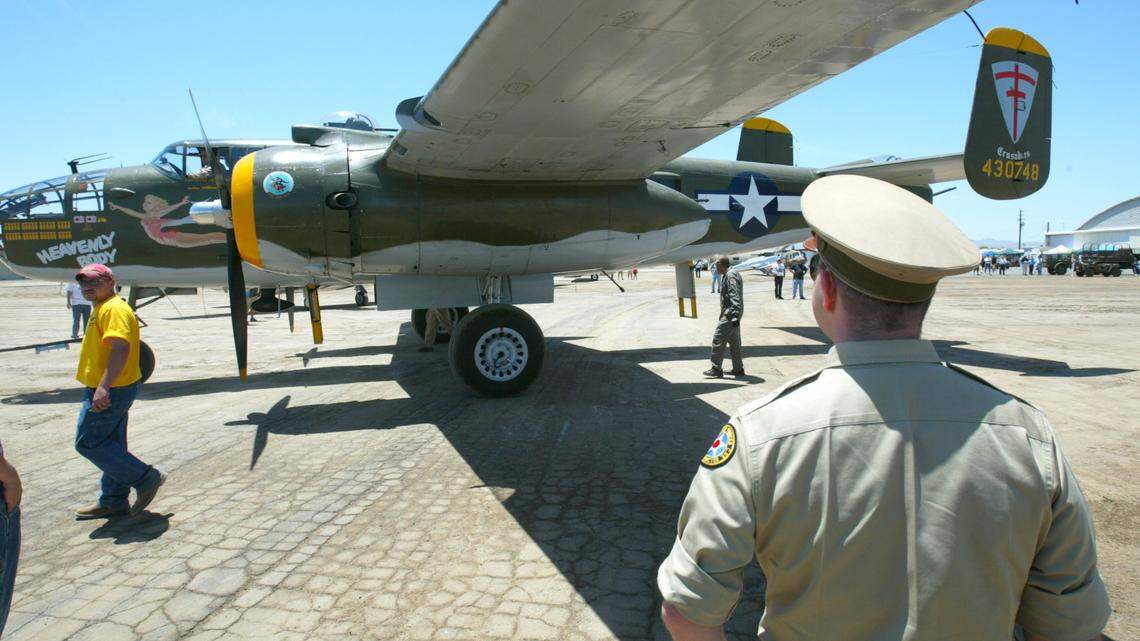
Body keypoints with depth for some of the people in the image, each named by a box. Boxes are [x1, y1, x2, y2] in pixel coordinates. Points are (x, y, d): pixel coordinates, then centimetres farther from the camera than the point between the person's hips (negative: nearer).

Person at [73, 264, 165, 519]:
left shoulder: (114, 309, -17)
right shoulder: (103, 309, 18)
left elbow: (120, 348, -30)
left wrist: (104, 387, -37)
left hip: (109, 392, -11)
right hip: (112, 390, 11)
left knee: (88, 443, -5)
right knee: (111, 445, 15)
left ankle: (145, 478, -1)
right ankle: (113, 502, 24)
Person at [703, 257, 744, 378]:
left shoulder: (731, 276, -17)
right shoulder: (726, 276, 17)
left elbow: (735, 297, -25)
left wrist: (735, 316, -29)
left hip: (730, 314, -11)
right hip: (729, 313, 11)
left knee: (718, 339, -9)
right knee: (734, 341, 14)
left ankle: (716, 369, -5)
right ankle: (738, 369, 20)